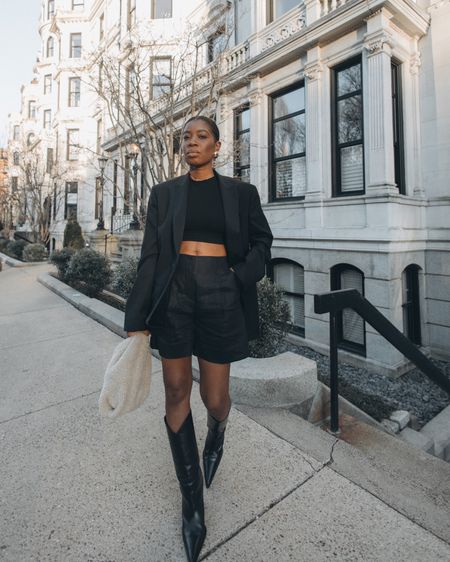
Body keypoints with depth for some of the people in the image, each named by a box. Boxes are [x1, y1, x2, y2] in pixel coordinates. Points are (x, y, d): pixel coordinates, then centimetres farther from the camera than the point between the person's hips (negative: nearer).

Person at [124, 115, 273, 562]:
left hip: (220, 297, -1)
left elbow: (262, 241, 14)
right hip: (173, 296, 2)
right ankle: (192, 498, 25)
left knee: (214, 397, 5)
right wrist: (137, 318, -2)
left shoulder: (241, 192, 7)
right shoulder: (164, 193, 8)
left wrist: (242, 277, -7)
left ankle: (217, 432, 46)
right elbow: (150, 255, 3)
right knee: (176, 394, 4)